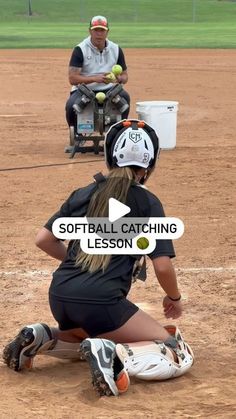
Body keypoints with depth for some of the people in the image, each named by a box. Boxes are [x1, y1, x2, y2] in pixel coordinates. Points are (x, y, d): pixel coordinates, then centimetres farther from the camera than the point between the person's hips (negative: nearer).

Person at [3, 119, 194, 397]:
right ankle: (116, 356, -25)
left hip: (59, 296, 6)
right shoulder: (147, 202, 0)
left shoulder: (83, 194, 13)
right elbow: (162, 266, -4)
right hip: (101, 301, -6)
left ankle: (41, 338, 9)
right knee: (179, 355, 1)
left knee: (87, 337, 39)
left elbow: (43, 240, 14)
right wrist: (174, 298, 15)